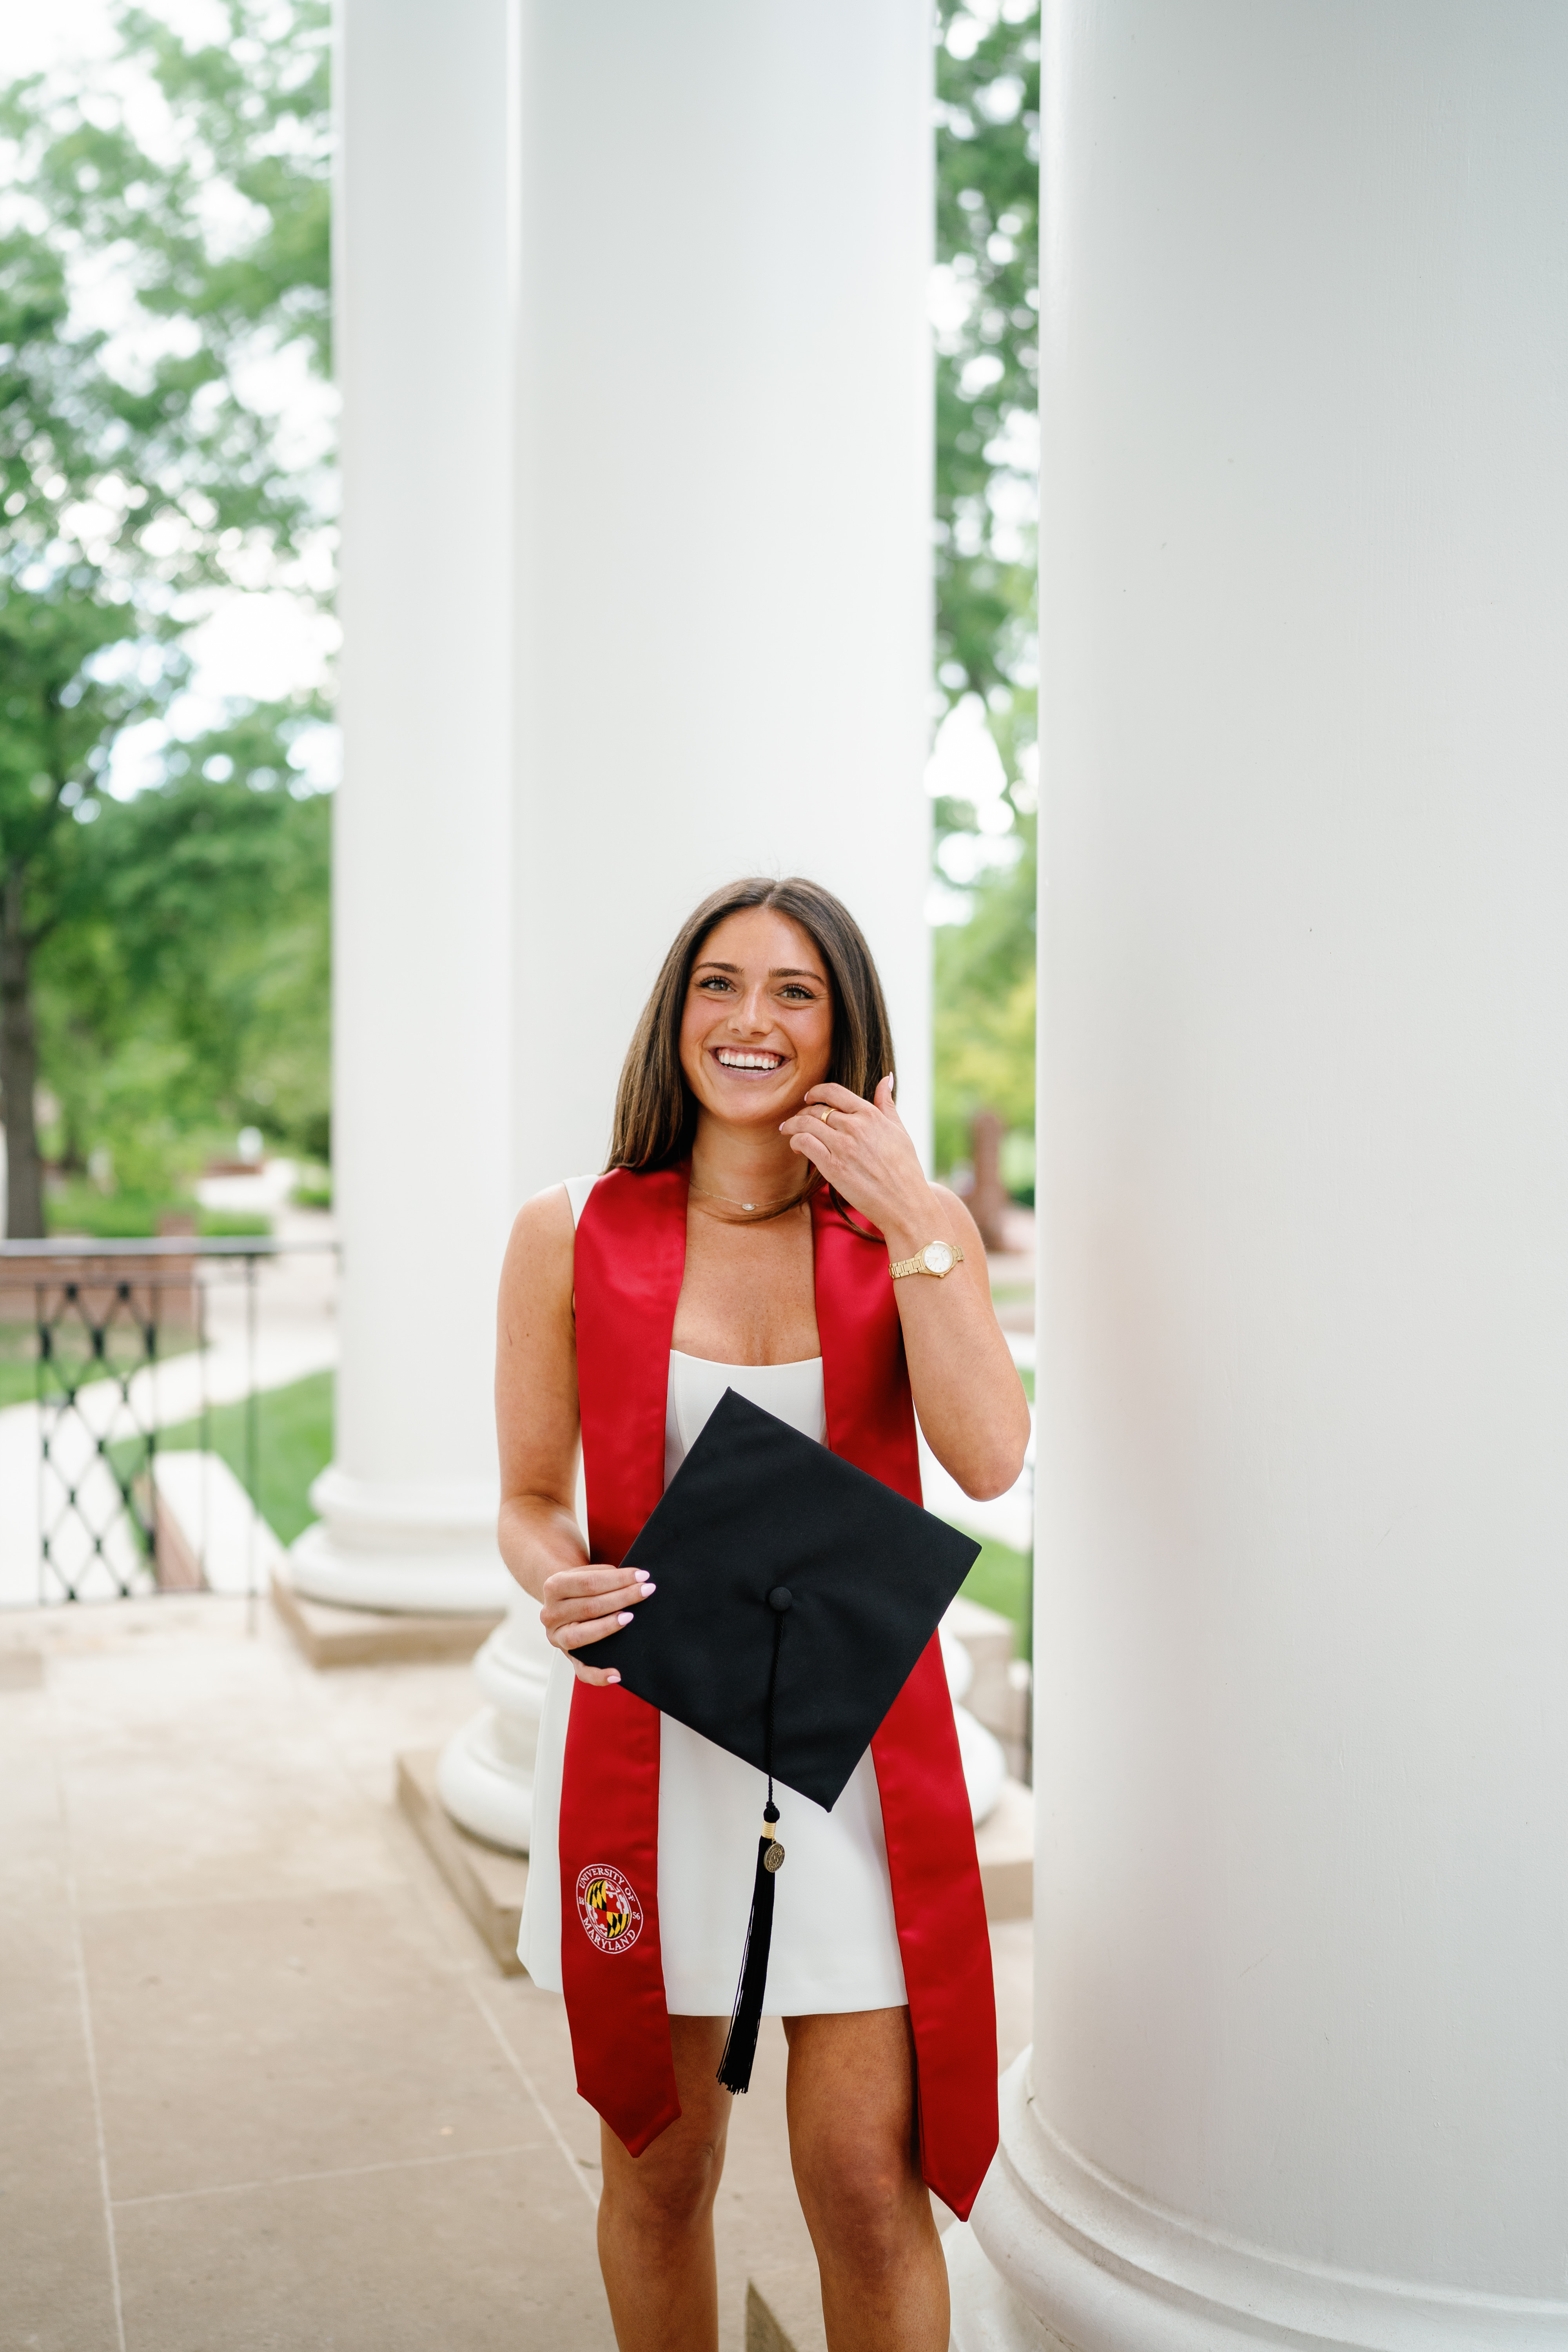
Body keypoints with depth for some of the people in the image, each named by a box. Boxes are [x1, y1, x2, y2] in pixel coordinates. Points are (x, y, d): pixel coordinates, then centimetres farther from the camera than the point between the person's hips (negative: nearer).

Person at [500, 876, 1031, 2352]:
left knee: (866, 2180, -1)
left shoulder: (914, 1225, 2)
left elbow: (990, 1460, -11)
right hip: (645, 1722, 1)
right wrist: (559, 1582, -18)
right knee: (660, 2170, 14)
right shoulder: (570, 1237, -1)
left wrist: (910, 1223, -15)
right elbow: (528, 1496, 4)